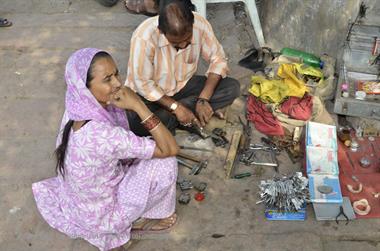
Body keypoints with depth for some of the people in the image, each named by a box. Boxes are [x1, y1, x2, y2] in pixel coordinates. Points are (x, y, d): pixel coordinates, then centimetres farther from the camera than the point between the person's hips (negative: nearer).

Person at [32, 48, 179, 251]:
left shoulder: (75, 110, -15)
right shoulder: (102, 134, -39)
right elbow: (170, 149, -31)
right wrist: (138, 105, -34)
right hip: (100, 215, -7)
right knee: (165, 162, -11)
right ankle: (139, 221, 11)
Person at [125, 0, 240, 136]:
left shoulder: (200, 24, -21)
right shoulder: (144, 37, -31)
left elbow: (218, 59, -10)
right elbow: (143, 84, -23)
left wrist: (203, 99, -21)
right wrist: (176, 107, -27)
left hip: (182, 85, 4)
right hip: (148, 93, -4)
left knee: (232, 87, -16)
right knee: (140, 125, -36)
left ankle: (169, 115, -13)